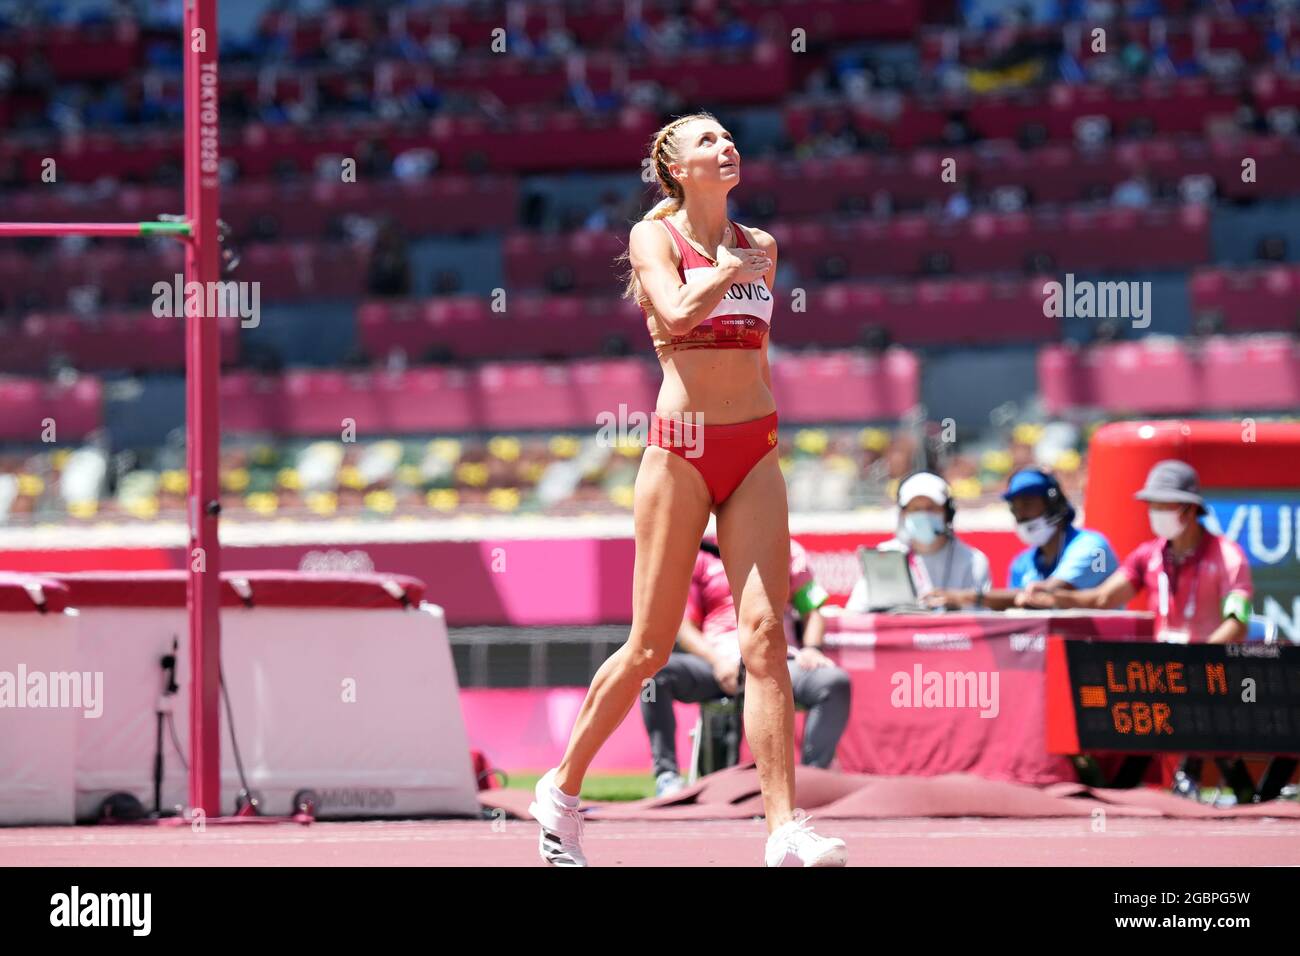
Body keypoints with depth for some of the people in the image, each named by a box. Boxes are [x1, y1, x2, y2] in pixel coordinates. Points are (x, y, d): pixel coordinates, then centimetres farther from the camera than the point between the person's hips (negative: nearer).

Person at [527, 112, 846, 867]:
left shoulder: (759, 246, 15)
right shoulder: (655, 236, 0)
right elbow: (677, 312, -19)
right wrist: (732, 271, -8)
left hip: (755, 455, 4)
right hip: (682, 446, -4)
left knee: (766, 633, -11)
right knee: (651, 647, 0)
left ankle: (787, 828, -19)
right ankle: (562, 789, 20)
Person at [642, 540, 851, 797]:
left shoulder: (787, 551, 23)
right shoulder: (700, 557, 17)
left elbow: (812, 610, 19)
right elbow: (685, 626, 11)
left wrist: (811, 648, -4)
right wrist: (715, 659, -10)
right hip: (720, 663, 0)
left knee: (835, 681, -30)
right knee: (656, 672, -30)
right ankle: (666, 775, -29)